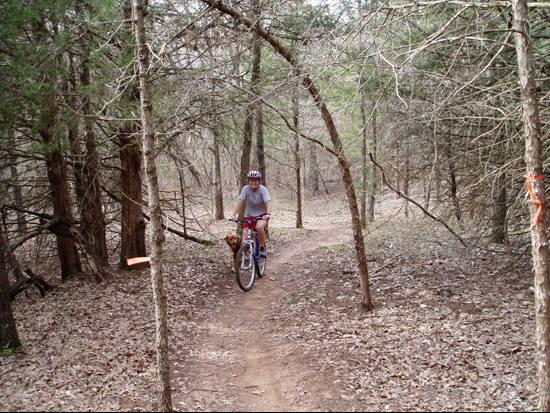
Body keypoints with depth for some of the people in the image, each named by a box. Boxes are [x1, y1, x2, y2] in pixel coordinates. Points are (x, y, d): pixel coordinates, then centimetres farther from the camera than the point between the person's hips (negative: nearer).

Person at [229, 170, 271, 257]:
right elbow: (240, 202, -18)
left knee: (259, 227, -31)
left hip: (261, 215, -2)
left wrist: (267, 214, -45)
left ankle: (262, 248, -10)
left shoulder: (263, 189, -17)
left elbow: (268, 202, -28)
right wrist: (233, 214, -30)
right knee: (245, 232, -15)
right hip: (249, 215, 2)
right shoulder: (246, 189, -13)